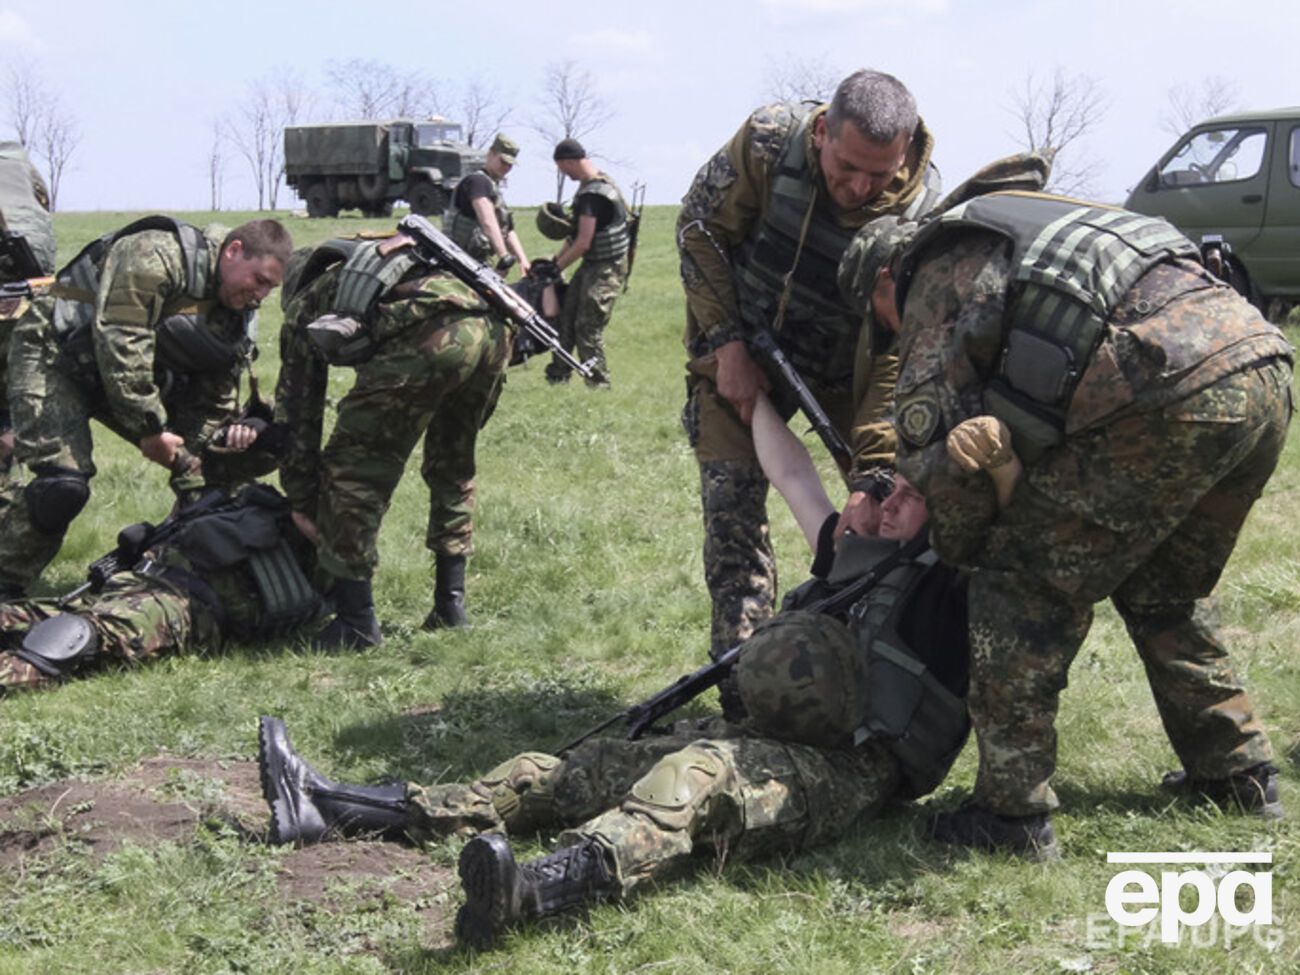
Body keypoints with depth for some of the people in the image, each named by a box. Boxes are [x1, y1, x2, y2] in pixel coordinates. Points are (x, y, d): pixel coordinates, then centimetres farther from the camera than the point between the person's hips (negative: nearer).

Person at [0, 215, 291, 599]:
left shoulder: (237, 314, -1)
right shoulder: (156, 256, -26)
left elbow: (214, 402, 0)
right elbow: (119, 342, -32)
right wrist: (150, 427, -29)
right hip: (54, 357, -8)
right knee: (65, 484, -25)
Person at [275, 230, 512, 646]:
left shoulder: (304, 306, 28)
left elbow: (296, 414, 27)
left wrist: (304, 507, 34)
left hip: (426, 340, -6)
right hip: (491, 329, 6)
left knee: (350, 467, 9)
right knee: (451, 467, 26)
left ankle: (356, 621, 10)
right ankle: (451, 604, 30)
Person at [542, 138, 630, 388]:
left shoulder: (592, 193, -23)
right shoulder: (598, 182, 10)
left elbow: (584, 242, -23)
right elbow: (577, 232, 17)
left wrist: (557, 267, -11)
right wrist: (555, 259, 14)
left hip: (606, 269, -10)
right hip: (592, 265, 10)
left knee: (587, 329, -8)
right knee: (566, 316, 11)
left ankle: (599, 383, 1)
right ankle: (557, 376, 18)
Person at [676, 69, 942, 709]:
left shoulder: (922, 211, -27)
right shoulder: (768, 141, -26)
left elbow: (904, 352, -28)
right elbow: (699, 230, -10)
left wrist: (872, 478, -35)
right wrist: (728, 345, -16)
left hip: (848, 364, 0)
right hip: (742, 350, 0)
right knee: (732, 501, -9)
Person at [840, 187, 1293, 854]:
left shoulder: (939, 276, 10)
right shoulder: (1025, 243, 35)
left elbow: (930, 443, 4)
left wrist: (962, 549, 18)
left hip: (1173, 395, -9)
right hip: (1266, 370, 9)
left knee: (1025, 581, 3)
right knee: (1162, 591, 27)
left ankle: (1013, 813, 6)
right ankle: (1237, 774, 36)